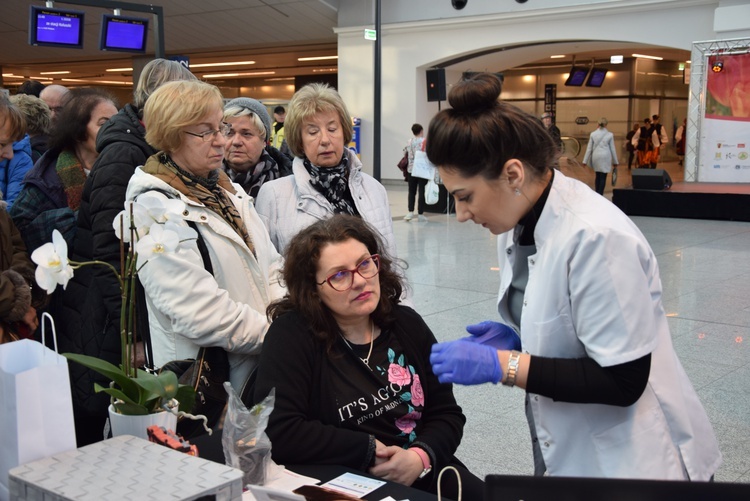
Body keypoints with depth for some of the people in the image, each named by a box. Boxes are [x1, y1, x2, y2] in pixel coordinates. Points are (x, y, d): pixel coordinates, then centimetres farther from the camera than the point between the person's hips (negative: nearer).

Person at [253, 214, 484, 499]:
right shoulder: (291, 336, -9)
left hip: (425, 475, 6)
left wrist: (421, 456, -12)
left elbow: (447, 413, 9)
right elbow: (277, 433, -18)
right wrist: (370, 450, -12)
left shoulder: (406, 324, 8)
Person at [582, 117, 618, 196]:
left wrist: (585, 161, 7)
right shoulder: (610, 135, -3)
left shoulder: (592, 134, 1)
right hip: (605, 157, -3)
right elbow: (612, 149, 2)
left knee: (598, 176, 17)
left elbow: (589, 148, 2)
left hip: (596, 157, 3)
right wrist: (615, 162, 11)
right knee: (603, 177, 1)